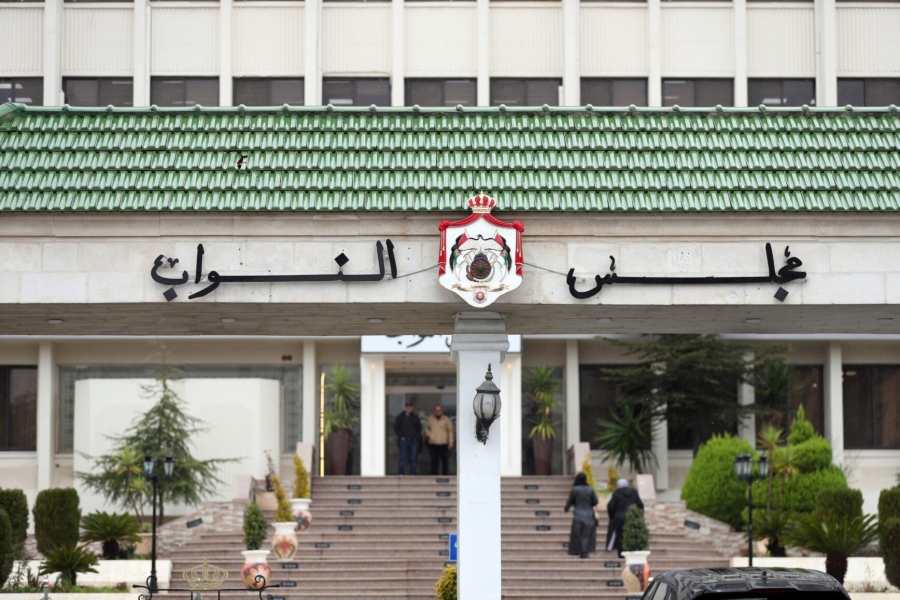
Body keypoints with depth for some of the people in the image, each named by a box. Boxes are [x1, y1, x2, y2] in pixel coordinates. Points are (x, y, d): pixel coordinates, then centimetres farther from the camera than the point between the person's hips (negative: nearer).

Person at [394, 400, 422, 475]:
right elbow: (396, 428, 8)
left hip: (414, 440, 2)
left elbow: (419, 428, 18)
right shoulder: (400, 417, 6)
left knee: (413, 458, 1)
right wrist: (401, 436, -3)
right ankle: (401, 474, -12)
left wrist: (417, 436, 3)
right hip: (404, 440, -2)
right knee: (403, 457, -12)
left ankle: (413, 473, 7)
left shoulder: (415, 417, 11)